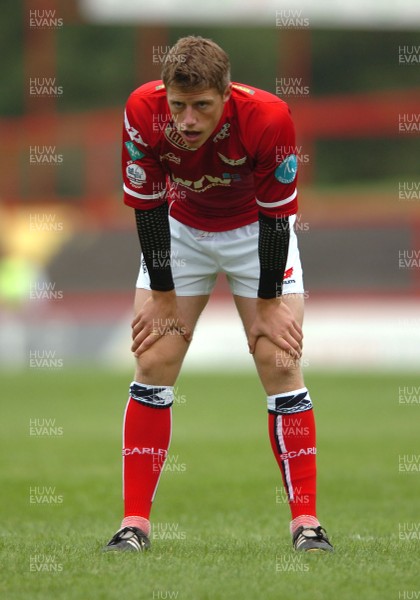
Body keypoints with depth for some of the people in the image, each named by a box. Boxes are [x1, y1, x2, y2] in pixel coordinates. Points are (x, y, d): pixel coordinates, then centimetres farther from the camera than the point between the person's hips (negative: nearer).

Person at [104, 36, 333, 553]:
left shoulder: (267, 117, -35)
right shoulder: (143, 112, -30)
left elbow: (277, 213, -22)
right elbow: (147, 206, -17)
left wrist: (268, 304, -16)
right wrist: (163, 297, -12)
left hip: (256, 231, -1)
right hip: (180, 229, 2)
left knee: (280, 365, -9)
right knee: (153, 363, -6)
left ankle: (306, 522, -3)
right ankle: (135, 524, -1)